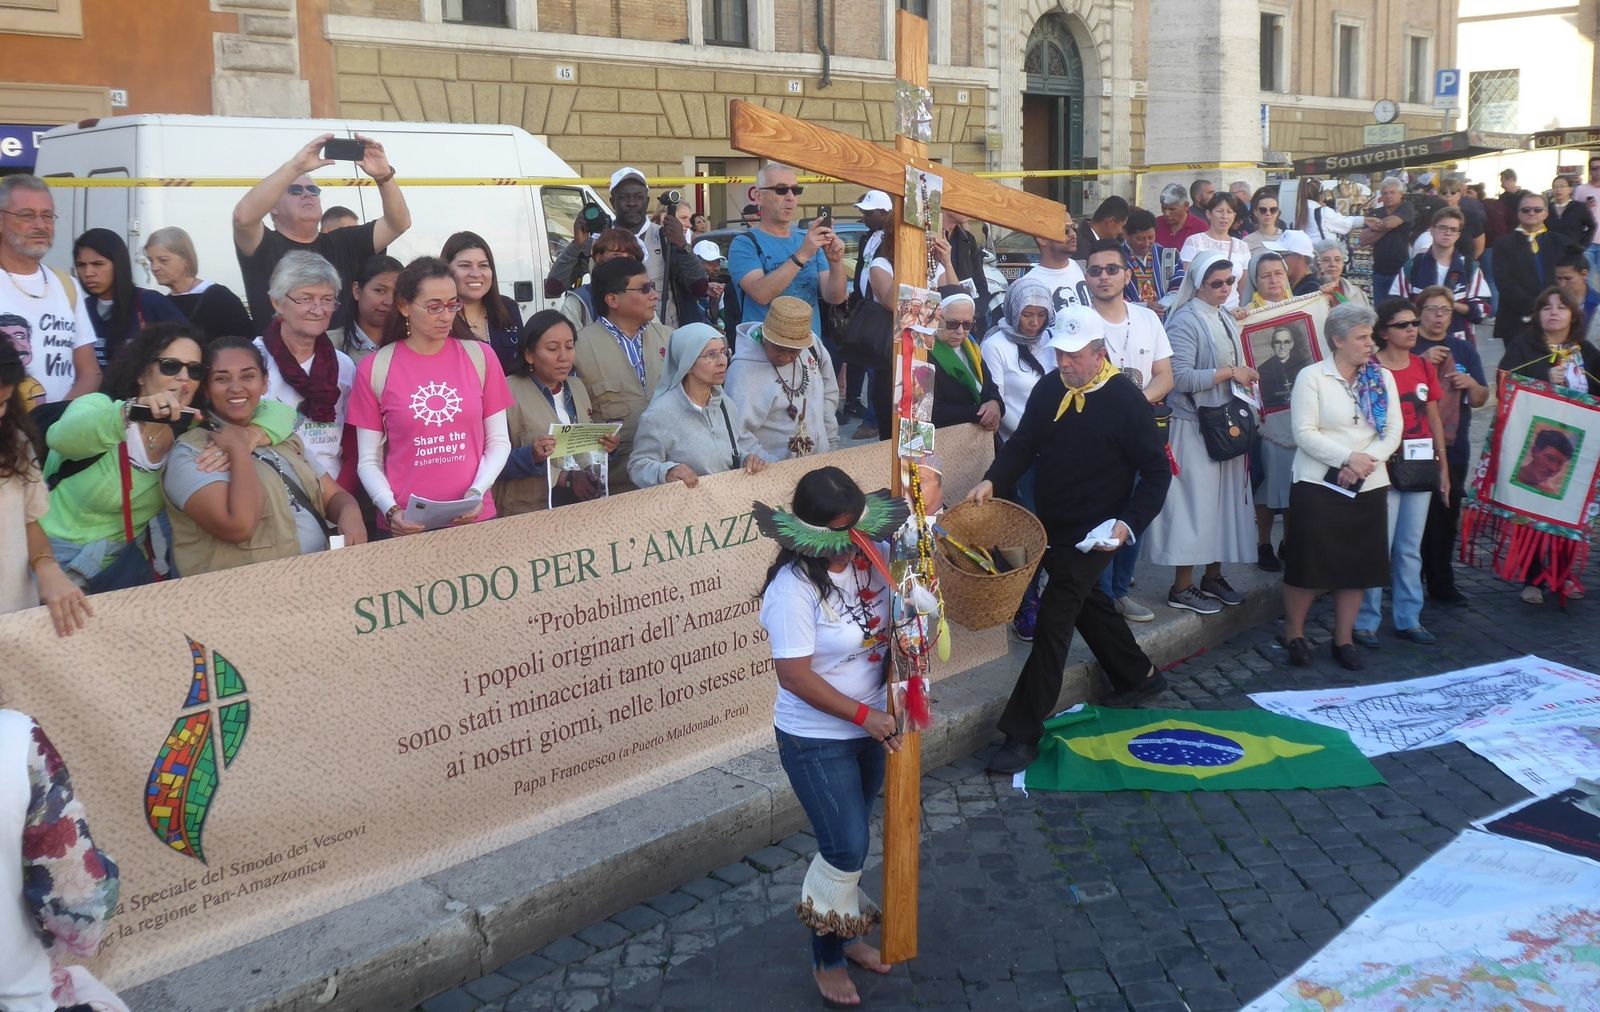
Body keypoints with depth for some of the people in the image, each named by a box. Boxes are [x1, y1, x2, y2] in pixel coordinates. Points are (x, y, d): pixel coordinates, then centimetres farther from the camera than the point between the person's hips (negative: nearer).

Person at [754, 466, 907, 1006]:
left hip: (870, 727, 6)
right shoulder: (794, 587, -25)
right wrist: (864, 715, -20)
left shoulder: (871, 558, -7)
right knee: (846, 849, -2)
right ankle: (828, 959, 20)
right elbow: (795, 676, -24)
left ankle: (847, 933, 40)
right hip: (817, 740, -6)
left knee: (851, 841, 19)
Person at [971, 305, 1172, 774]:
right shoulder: (1049, 388, 0)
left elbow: (1156, 471, -9)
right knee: (1089, 603, 23)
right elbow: (1023, 444, 6)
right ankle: (1139, 675, 47)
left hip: (1093, 535, -7)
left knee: (1053, 621, -9)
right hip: (1050, 525, 7)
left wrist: (1129, 523, -21)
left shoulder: (1126, 400, -14)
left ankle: (1023, 733, -6)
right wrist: (993, 480, -13)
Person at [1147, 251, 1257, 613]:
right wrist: (1229, 373, -21)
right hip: (1194, 426, -8)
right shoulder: (1185, 322, -14)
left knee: (1224, 499, 12)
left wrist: (1247, 376, 5)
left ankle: (1213, 576, 24)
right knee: (1194, 501, -4)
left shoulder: (1227, 319, 12)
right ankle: (1182, 587, 5)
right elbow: (1180, 378, -23)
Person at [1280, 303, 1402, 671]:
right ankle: (1294, 635, 16)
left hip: (1368, 487, 4)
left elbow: (1393, 432, 3)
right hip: (1318, 484, -4)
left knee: (1357, 565, 8)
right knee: (1308, 564, -2)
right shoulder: (1312, 377, -4)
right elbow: (1304, 434, -11)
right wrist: (1349, 457, -19)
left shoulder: (1382, 378, 9)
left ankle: (1344, 640, 20)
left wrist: (1366, 461, -14)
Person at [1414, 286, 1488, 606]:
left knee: (1446, 517, 5)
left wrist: (1472, 383, -6)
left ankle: (1441, 585, 14)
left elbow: (1480, 400, 16)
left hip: (1453, 447, 4)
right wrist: (1422, 361, -19)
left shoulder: (1464, 349, 15)